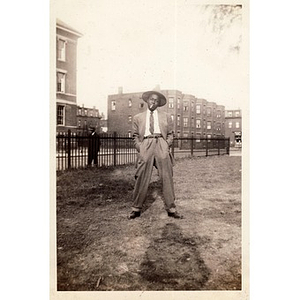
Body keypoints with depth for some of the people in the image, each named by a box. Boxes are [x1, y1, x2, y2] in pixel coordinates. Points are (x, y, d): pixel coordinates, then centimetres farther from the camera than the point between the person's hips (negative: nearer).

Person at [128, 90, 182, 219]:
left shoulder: (166, 116, 20)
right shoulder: (138, 117, 19)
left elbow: (170, 134, 17)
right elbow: (135, 136, 16)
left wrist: (167, 146, 1)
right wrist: (139, 147, 0)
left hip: (161, 145, 1)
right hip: (145, 145, 0)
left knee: (167, 177, -2)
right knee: (142, 179, -5)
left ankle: (171, 208, 6)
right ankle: (136, 208, 6)